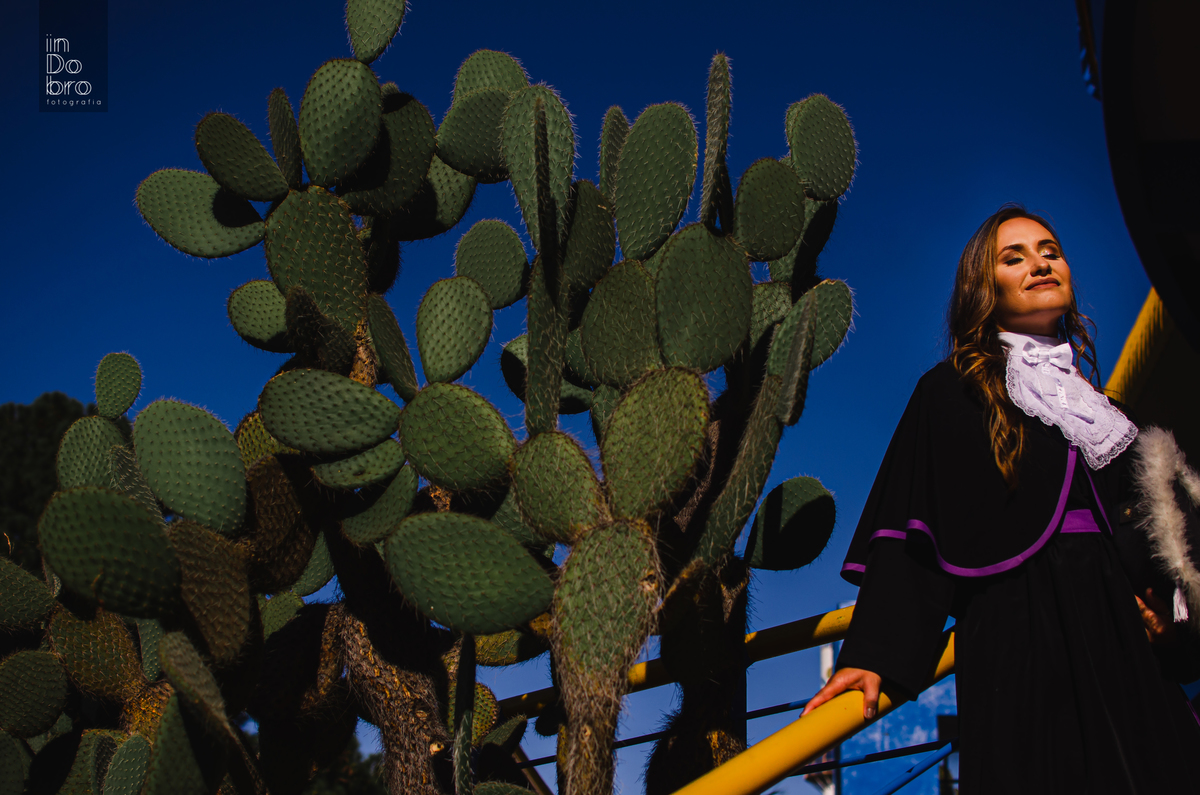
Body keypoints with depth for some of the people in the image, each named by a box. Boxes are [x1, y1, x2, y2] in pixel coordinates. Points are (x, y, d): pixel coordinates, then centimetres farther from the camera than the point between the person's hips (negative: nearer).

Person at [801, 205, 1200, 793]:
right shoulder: (950, 391, 4)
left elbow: (1139, 532, 21)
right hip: (1018, 642, -5)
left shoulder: (1093, 400, 21)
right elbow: (911, 532, -5)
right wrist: (873, 654, -16)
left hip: (1122, 642, 6)